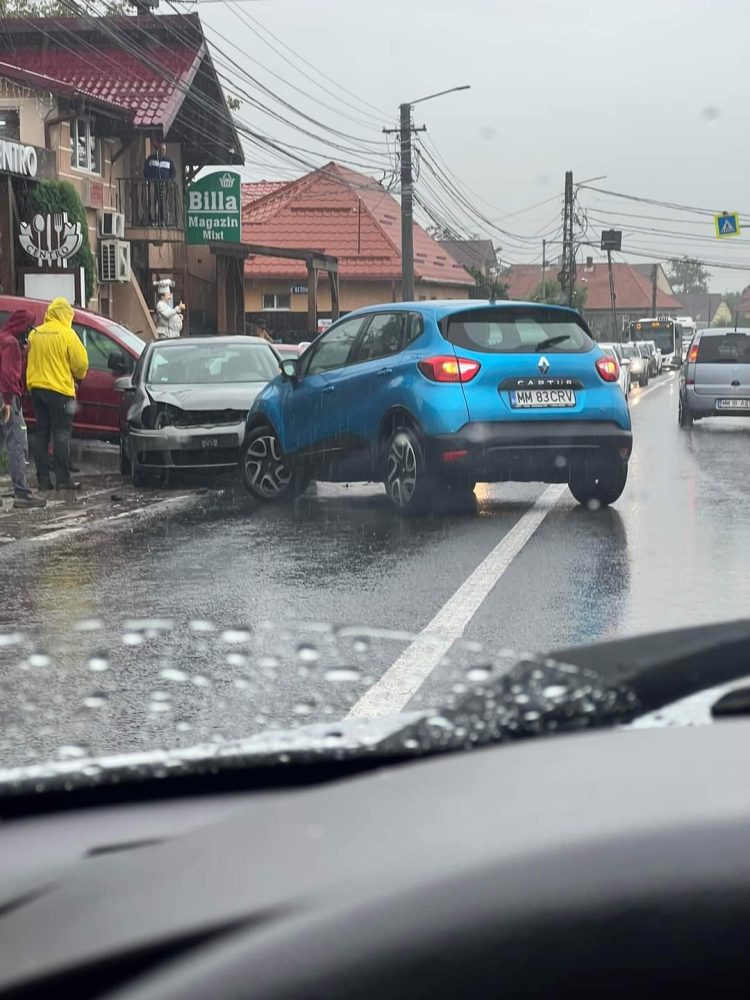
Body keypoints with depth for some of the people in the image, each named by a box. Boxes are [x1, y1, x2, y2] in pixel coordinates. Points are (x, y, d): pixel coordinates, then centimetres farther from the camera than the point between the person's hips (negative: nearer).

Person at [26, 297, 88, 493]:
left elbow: (31, 359, 11)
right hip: (59, 389, -5)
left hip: (37, 388, 5)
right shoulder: (66, 333, -10)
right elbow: (81, 362, -11)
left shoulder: (35, 334, 7)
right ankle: (63, 479, -7)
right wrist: (79, 375, 9)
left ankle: (43, 479, 8)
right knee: (61, 435, -3)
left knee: (41, 434, 9)